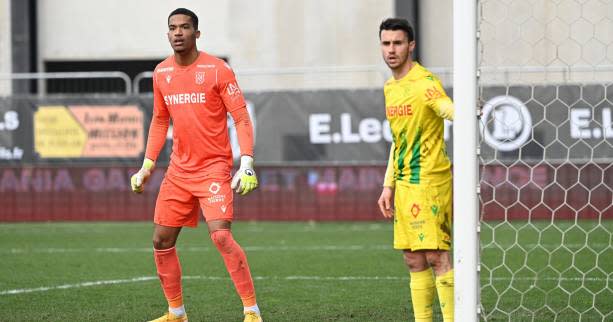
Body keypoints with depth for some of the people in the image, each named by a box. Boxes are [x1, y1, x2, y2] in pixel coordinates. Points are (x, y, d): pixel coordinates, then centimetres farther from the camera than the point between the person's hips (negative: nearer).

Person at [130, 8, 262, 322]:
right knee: (161, 241, 6)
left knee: (221, 235, -22)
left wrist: (246, 164, -21)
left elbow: (241, 118, -10)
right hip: (178, 170, 6)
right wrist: (147, 165, 14)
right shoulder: (161, 73, 7)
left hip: (214, 167, -6)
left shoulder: (217, 69, -10)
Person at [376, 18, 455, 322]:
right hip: (404, 183, 8)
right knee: (414, 260, 9)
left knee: (436, 256, -10)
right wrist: (388, 186, 20)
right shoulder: (390, 88, 15)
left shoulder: (424, 83, -12)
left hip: (429, 180, -8)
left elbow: (450, 110, -32)